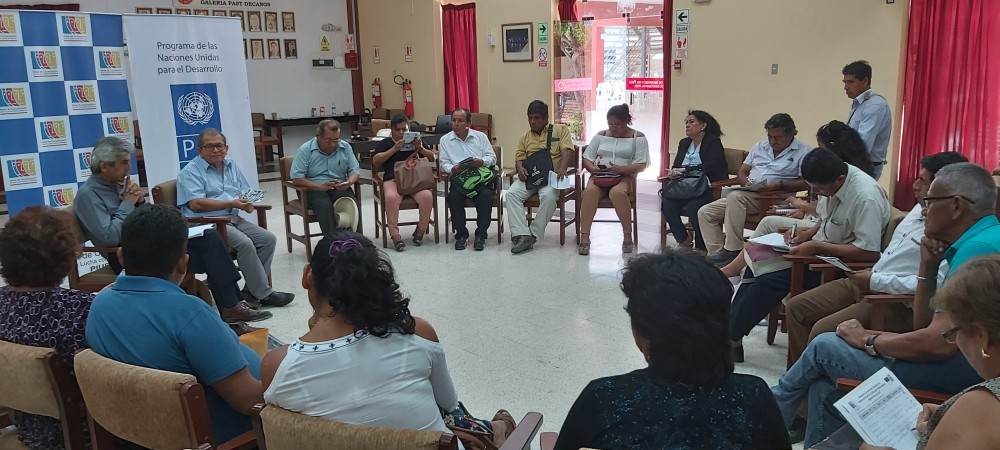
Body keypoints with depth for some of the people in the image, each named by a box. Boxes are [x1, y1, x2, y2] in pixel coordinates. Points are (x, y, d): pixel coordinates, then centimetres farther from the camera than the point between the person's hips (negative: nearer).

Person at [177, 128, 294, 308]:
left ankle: (251, 291, -8)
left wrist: (248, 202, -7)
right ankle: (263, 294, -19)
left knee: (268, 239, -12)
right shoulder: (190, 172, -4)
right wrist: (231, 203, -17)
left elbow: (246, 193, 19)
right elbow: (195, 204, -16)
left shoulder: (231, 166, 18)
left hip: (234, 219, 7)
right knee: (245, 243, -28)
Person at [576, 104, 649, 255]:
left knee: (617, 192, -38)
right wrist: (593, 168, -12)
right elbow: (586, 159, 12)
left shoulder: (638, 137, 5)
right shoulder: (601, 136, 16)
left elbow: (641, 165, -5)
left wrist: (620, 169, -21)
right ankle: (584, 237, -33)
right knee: (589, 191, -33)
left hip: (625, 177, -2)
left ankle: (627, 236, -25)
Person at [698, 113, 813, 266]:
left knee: (735, 196, -36)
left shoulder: (804, 152, 0)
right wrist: (746, 182, -2)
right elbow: (741, 172, 21)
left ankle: (733, 250, -30)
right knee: (705, 212, -9)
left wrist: (778, 185, -20)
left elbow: (807, 183, -10)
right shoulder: (760, 147, 20)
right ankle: (717, 252, -13)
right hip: (746, 194, 7)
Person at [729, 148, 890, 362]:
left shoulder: (865, 198, -28)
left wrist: (817, 246, -25)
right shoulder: (831, 179, -4)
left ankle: (731, 337, -7)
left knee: (771, 278, -21)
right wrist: (808, 234, -4)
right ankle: (732, 323, 1)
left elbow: (870, 252, -29)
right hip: (820, 250, 9)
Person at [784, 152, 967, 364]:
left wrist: (876, 282, -20)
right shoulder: (920, 208, 13)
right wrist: (873, 272, 11)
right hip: (866, 283, 10)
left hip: (898, 302, -10)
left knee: (822, 331, -25)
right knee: (795, 307, 2)